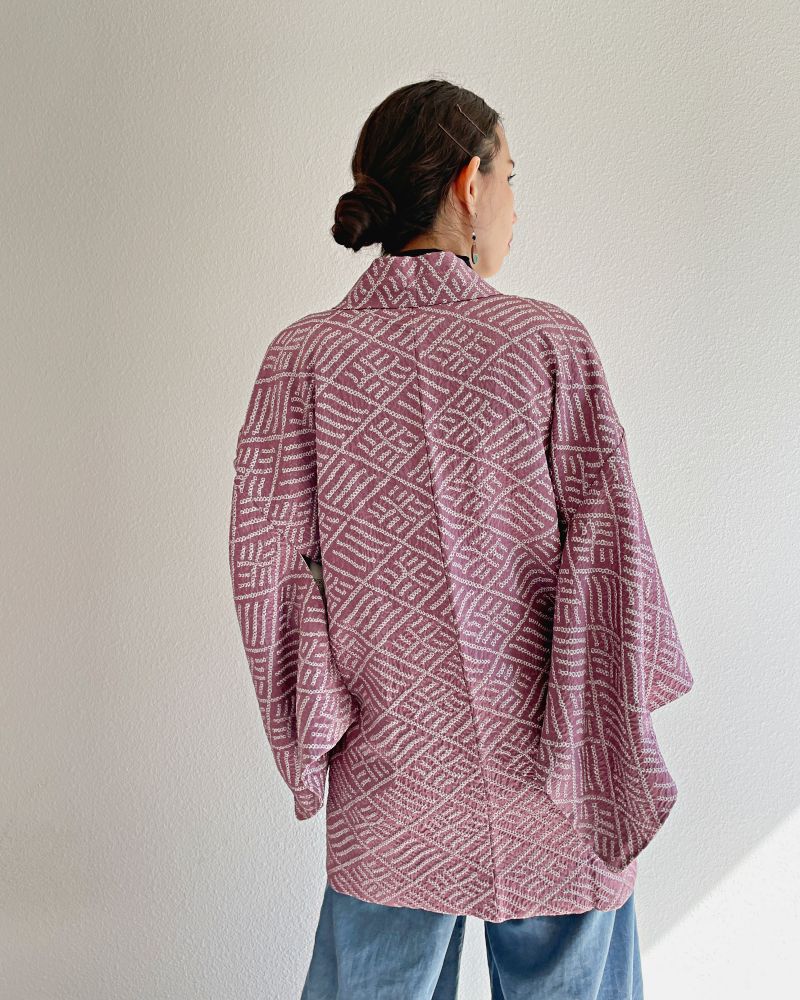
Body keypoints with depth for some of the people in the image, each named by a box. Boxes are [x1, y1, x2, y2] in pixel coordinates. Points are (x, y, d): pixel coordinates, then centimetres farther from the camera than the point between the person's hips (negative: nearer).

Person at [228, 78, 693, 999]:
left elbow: (268, 560, -6)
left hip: (390, 776, 2)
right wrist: (615, 763, -2)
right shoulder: (549, 342, -11)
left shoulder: (302, 356, -7)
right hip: (548, 778, -1)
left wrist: (317, 737, 4)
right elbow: (607, 554, -12)